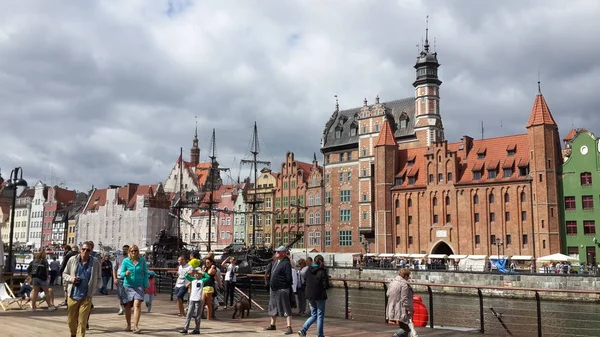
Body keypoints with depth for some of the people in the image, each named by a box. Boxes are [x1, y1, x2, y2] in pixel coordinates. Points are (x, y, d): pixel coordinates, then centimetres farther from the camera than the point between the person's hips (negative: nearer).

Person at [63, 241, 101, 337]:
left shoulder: (95, 262, -3)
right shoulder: (72, 260, 0)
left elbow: (98, 279, 7)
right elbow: (64, 274, 11)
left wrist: (93, 290, -1)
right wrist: (71, 278, -9)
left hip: (86, 297, -2)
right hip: (73, 295, 2)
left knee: (82, 322, -3)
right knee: (71, 320, 13)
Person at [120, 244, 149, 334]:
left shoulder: (142, 260, 0)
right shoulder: (126, 261, -1)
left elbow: (145, 273, 6)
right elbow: (121, 273, -1)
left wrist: (145, 285, 2)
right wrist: (125, 273, -24)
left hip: (139, 286, -1)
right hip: (128, 285, 1)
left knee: (137, 304, -15)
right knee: (127, 306, 9)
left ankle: (136, 326, -15)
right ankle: (128, 325, 27)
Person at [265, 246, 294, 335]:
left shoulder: (286, 263, -14)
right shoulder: (275, 262, 14)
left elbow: (289, 277, -16)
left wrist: (287, 287, -16)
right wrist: (270, 284, 16)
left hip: (282, 290, -9)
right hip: (273, 289, 10)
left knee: (286, 309, -6)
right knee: (273, 307, 20)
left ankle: (289, 327, -4)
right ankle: (273, 325, 34)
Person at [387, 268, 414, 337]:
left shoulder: (392, 283, 12)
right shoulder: (404, 284, -14)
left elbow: (388, 294, 18)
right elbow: (405, 299, -18)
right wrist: (408, 309, -12)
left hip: (393, 310, 9)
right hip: (401, 311, -9)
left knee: (403, 327, 17)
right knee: (406, 329, -5)